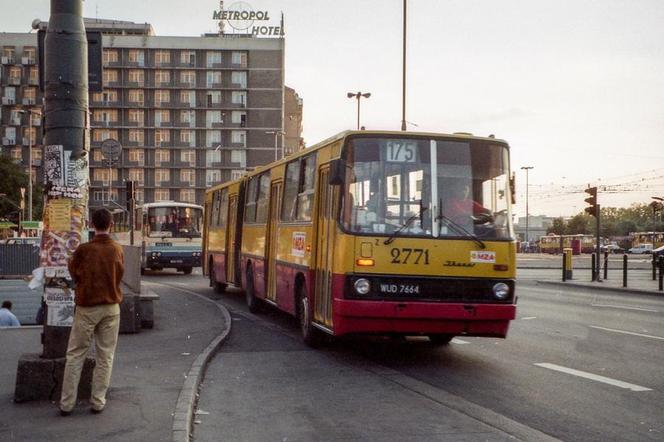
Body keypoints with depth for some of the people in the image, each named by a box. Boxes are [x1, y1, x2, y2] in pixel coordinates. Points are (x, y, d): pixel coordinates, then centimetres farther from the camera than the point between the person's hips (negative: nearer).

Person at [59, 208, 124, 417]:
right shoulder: (117, 249, -1)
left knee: (75, 356, 5)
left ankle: (67, 403, 5)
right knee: (105, 357, 8)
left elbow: (74, 273, 3)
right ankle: (98, 401, 8)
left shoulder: (84, 249, -10)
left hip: (87, 307, -2)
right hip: (111, 307, 2)